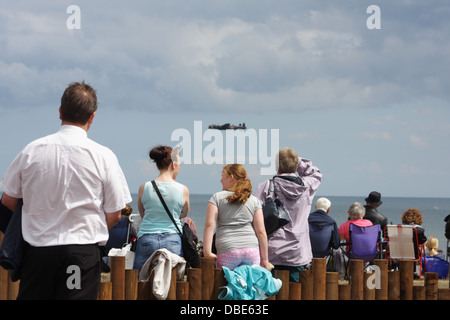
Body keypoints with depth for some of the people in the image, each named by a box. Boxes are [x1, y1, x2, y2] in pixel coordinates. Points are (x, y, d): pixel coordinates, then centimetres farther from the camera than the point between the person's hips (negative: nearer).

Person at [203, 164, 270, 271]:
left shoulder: (217, 198, 7)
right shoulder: (254, 200, 12)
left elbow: (209, 225, -5)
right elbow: (261, 232, 6)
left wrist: (207, 253, -8)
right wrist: (264, 259, 10)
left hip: (227, 251, -2)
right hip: (252, 249, 2)